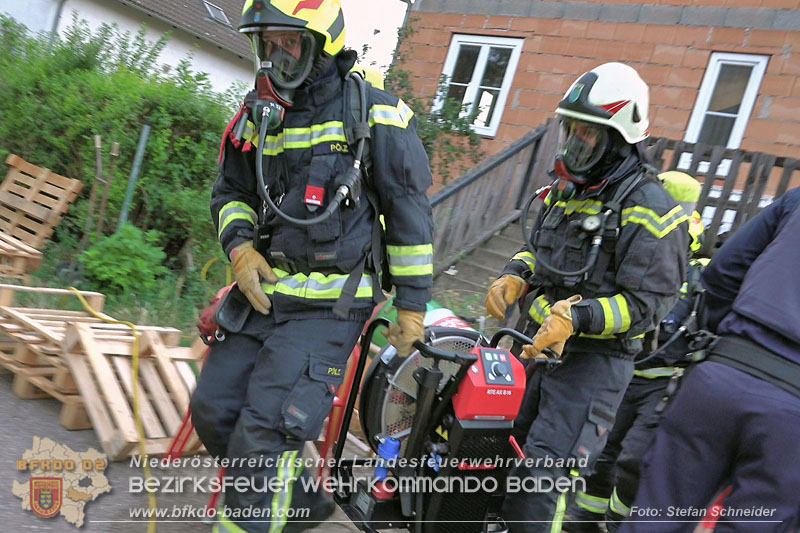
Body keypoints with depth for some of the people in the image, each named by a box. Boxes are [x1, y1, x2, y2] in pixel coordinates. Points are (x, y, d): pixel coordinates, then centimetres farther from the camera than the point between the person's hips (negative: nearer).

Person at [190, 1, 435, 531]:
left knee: (262, 434, -12)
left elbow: (410, 209, -5)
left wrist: (412, 303, -4)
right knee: (213, 411, 10)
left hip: (329, 305, -7)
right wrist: (241, 248, 0)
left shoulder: (372, 110, -8)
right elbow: (231, 191, 20)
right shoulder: (258, 111, 10)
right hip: (261, 290, 7)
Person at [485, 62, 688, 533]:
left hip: (593, 361, -8)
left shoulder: (648, 207, -15)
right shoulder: (566, 189, 10)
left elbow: (648, 301, -19)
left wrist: (576, 319, -30)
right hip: (539, 345, 8)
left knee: (539, 480, -11)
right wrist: (515, 276, 0)